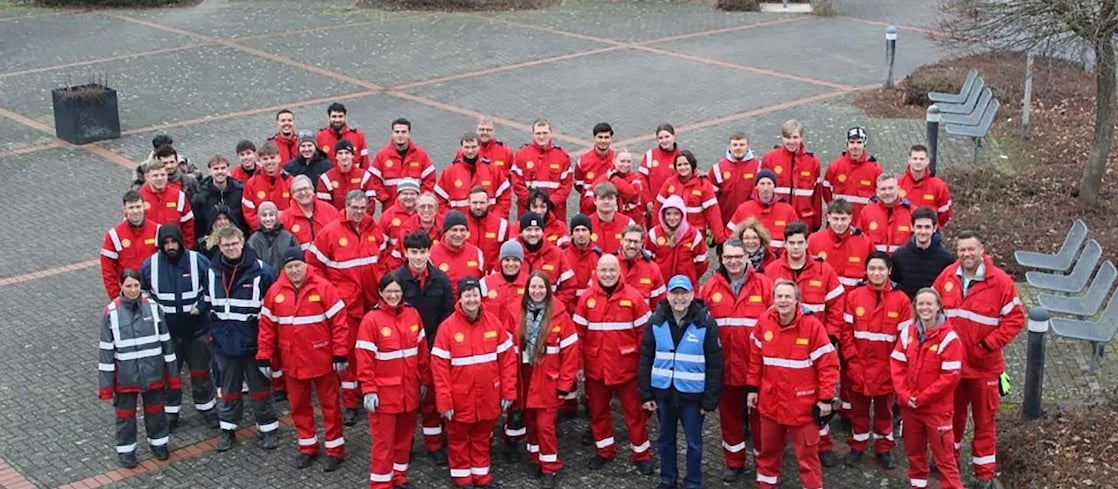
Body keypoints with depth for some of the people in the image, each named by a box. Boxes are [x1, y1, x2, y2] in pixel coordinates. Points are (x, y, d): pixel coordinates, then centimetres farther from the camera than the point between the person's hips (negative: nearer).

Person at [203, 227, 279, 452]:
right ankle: (227, 429, 28)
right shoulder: (212, 272, 3)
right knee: (228, 389, 16)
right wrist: (210, 330, 12)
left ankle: (268, 428, 21)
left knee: (260, 387, 8)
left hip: (254, 342, -3)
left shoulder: (261, 271, -12)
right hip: (224, 342, 4)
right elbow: (207, 304, 16)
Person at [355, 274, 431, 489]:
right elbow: (365, 359, -12)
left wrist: (424, 380, 11)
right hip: (383, 392, -5)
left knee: (404, 436, 16)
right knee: (383, 441, 1)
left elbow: (422, 351, 10)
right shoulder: (371, 320, -12)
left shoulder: (413, 315, 2)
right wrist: (368, 390, -14)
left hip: (409, 390, 5)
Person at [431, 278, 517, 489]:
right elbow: (439, 367, -12)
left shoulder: (494, 322, -4)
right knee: (459, 439, 14)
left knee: (482, 438, 18)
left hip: (487, 397, 2)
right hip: (460, 398, -2)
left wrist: (508, 392, -2)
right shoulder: (447, 327, -13)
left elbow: (507, 359, 0)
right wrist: (444, 401, -13)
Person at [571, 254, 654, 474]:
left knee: (634, 411, 7)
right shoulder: (587, 298, -2)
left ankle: (641, 454, 21)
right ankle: (604, 450, 33)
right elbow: (578, 334, 2)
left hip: (627, 367, -2)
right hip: (595, 367, 2)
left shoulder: (634, 297, -8)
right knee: (597, 410, 15)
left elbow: (645, 333, -4)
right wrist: (578, 365, 1)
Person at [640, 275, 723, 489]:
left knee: (694, 442, 8)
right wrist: (646, 394, 1)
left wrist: (710, 400, -9)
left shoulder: (706, 324, -10)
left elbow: (714, 366, -8)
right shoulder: (656, 322, -1)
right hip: (663, 391, 3)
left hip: (692, 393, -3)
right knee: (665, 439, 16)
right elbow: (646, 360, 4)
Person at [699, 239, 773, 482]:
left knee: (760, 413, 10)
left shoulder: (764, 284, -6)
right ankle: (734, 462, 31)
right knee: (729, 414, 15)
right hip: (724, 365, 3)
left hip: (758, 365, -2)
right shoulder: (711, 287, 1)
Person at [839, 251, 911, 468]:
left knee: (885, 409, 13)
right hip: (859, 367, 1)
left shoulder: (901, 299, -6)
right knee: (859, 409, 13)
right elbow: (845, 331, -1)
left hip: (887, 368, -1)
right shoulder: (853, 296, -3)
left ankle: (884, 448, 27)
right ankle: (857, 446, 28)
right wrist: (852, 357, -7)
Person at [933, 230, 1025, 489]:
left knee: (984, 419, 6)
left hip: (984, 365, -3)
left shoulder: (1000, 281, -14)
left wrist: (989, 344, -17)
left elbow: (1016, 318, -11)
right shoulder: (947, 276, -3)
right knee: (952, 414, 20)